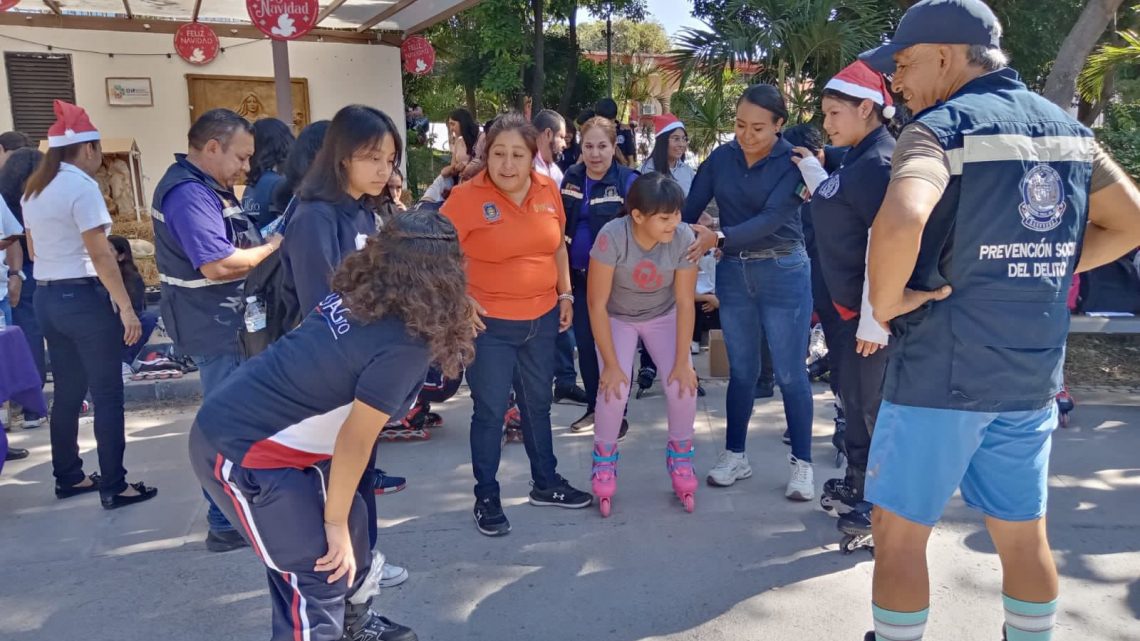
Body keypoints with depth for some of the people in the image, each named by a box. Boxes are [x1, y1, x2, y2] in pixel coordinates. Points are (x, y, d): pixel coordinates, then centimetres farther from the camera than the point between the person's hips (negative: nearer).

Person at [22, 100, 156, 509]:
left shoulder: (33, 190, 12)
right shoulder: (81, 186, -14)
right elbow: (100, 254, -20)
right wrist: (126, 307, -19)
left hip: (47, 297, 9)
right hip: (84, 297, -9)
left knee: (68, 391, 16)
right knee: (107, 395, -2)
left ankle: (67, 477, 25)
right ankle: (114, 487, 2)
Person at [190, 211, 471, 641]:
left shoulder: (359, 294, -2)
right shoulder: (403, 345, -24)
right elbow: (354, 441, -18)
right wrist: (334, 522, -7)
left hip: (264, 431, 9)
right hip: (241, 452, -9)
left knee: (352, 531, 21)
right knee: (315, 578, -1)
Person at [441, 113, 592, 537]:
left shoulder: (548, 190, 0)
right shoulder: (466, 197, -15)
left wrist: (566, 294, 10)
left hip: (542, 318, 5)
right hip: (489, 324, -5)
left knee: (538, 403, 18)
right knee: (490, 411, 3)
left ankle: (546, 483, 35)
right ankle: (486, 498, 19)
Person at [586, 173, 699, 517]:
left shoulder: (683, 237, -27)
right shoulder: (612, 237, -34)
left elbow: (685, 302, -18)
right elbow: (597, 304, -26)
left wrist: (682, 361, -18)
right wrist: (611, 364, -23)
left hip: (664, 315, 2)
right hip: (616, 317, -2)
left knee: (683, 382, -15)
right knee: (614, 386, -19)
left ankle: (680, 456, 12)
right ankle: (604, 459, 8)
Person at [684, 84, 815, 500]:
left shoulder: (793, 162, -10)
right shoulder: (720, 158, 1)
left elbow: (771, 219, -22)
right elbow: (690, 210, 0)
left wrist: (718, 238, -34)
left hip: (783, 273, -3)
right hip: (733, 273, 3)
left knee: (789, 372, 3)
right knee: (741, 370, 13)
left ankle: (801, 463, 16)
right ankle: (735, 455, 25)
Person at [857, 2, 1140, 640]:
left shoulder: (942, 126, -13)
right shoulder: (1066, 128, 10)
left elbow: (901, 220, -34)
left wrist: (886, 302, -18)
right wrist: (1036, 273, 12)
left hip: (942, 371, -7)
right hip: (1034, 374, 7)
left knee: (900, 531, 8)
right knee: (1025, 534, 18)